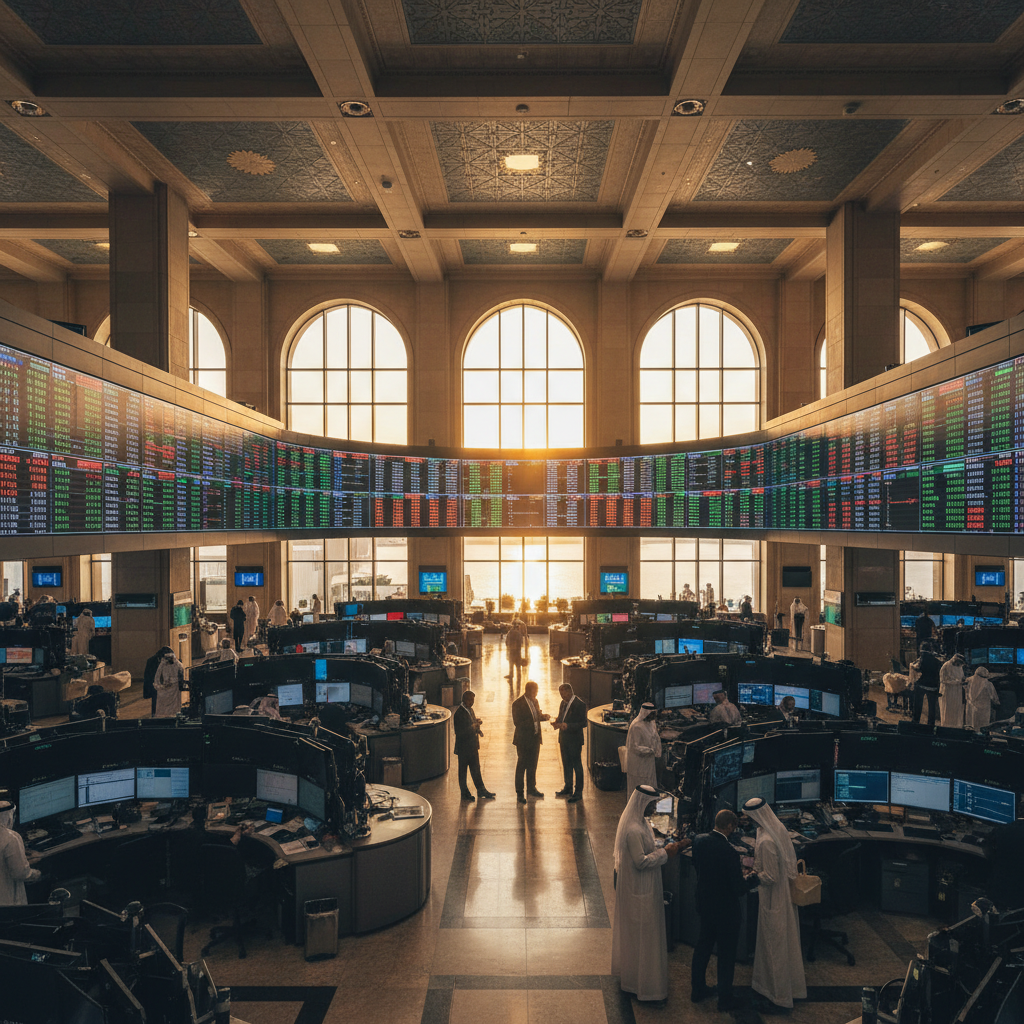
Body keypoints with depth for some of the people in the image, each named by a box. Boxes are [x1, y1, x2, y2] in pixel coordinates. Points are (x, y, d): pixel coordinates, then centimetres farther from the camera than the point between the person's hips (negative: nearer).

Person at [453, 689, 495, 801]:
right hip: (463, 747, -8)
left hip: (473, 746, 8)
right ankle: (464, 793, 19)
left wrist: (478, 729, -2)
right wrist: (473, 727, -29)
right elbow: (459, 732, -23)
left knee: (476, 769, 17)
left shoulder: (470, 710, 9)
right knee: (463, 770, 7)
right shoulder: (459, 713, -19)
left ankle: (481, 789, 26)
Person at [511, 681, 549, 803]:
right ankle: (519, 793, 13)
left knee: (532, 765, 18)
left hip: (535, 738, 7)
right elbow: (517, 722, -20)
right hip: (523, 740, -7)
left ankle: (531, 788, 33)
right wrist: (533, 720, -29)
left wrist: (543, 717, -5)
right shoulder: (517, 703, -16)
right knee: (521, 766, 3)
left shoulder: (534, 701, 6)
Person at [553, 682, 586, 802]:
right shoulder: (563, 703, 8)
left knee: (577, 765, 2)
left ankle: (578, 792, 11)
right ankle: (568, 787, 34)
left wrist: (568, 726, -28)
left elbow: (583, 723, -18)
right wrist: (557, 722, -3)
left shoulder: (580, 705, -16)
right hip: (563, 739, 8)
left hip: (575, 741, -8)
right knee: (566, 764, 19)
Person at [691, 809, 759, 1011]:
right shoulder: (729, 852, -30)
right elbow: (739, 888, -23)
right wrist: (753, 878, -3)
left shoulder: (699, 841, -10)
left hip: (704, 903, 6)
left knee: (702, 947, 23)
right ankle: (725, 999, 28)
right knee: (726, 954, 13)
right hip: (725, 909, -6)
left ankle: (697, 990, 37)